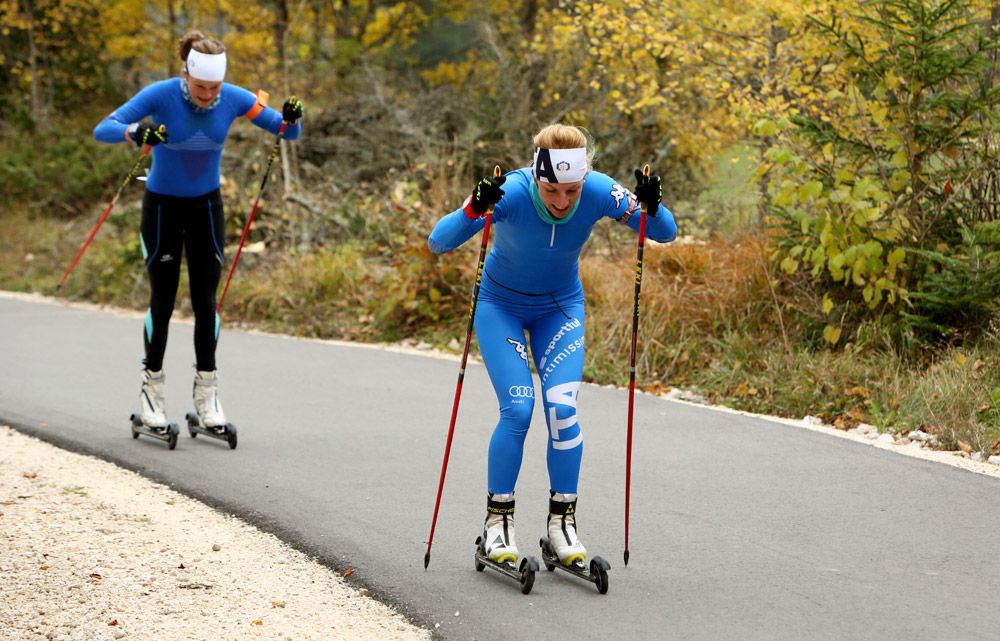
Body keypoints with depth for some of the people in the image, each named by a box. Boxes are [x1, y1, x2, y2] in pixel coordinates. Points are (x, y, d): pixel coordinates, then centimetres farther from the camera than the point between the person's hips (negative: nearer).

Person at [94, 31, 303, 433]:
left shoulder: (234, 99, -15)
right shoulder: (160, 96, -23)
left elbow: (288, 133, -10)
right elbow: (102, 130, -28)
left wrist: (291, 119, -34)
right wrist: (135, 132, -50)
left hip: (206, 207, 2)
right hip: (162, 207, -2)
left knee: (205, 300, 1)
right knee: (163, 300, 0)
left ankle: (206, 393, 11)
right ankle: (151, 391, 14)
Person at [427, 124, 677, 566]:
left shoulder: (599, 193, -25)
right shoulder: (512, 192, -33)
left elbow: (666, 234, -18)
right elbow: (437, 243, -37)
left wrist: (651, 207, -40)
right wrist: (474, 210, -55)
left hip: (560, 307, 2)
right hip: (500, 306, -2)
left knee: (563, 410, -11)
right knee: (518, 408, -14)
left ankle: (562, 520, 5)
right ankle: (498, 519, 2)